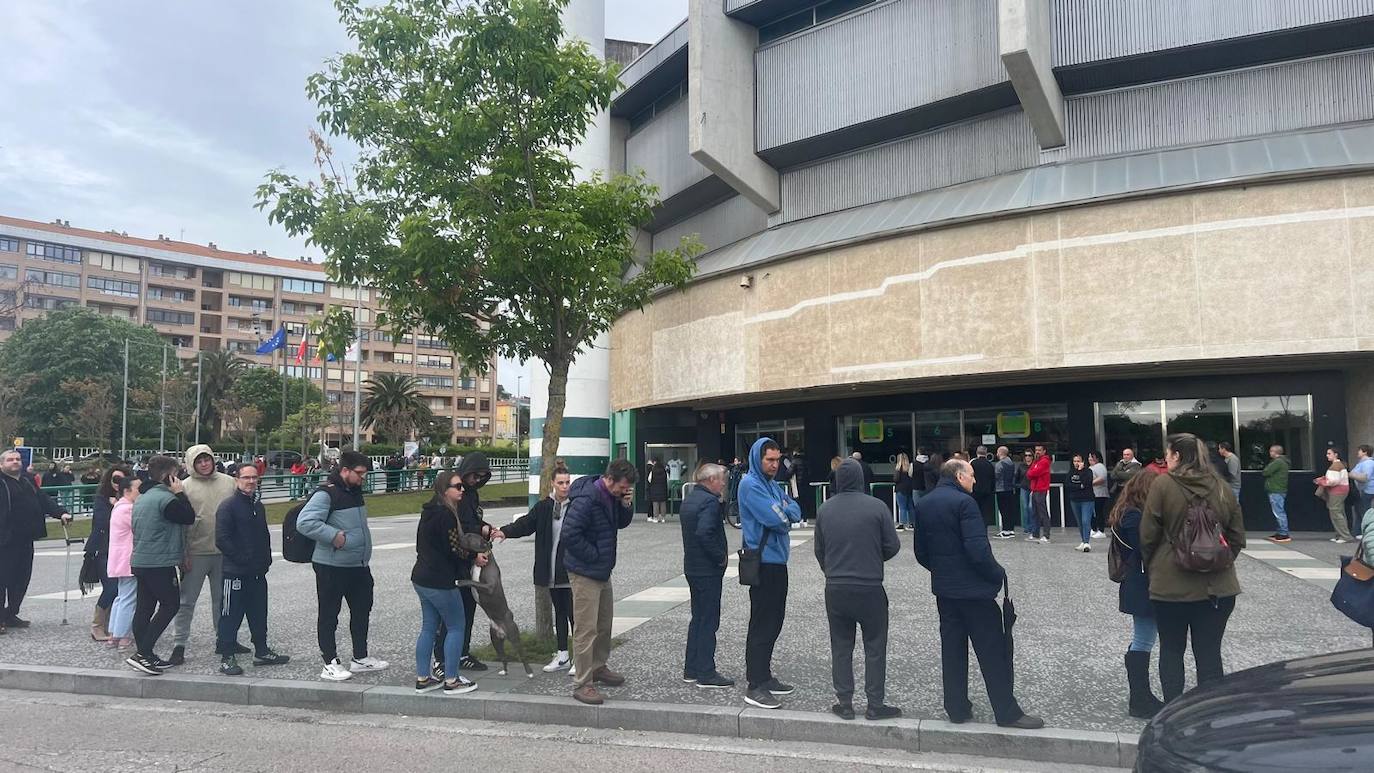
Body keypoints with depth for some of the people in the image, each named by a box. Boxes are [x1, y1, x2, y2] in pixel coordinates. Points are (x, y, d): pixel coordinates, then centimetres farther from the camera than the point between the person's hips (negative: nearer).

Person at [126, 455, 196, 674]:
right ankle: (143, 653, -9)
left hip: (140, 561, 10)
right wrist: (180, 493, -6)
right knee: (170, 604, -3)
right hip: (159, 563, -10)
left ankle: (145, 656, 16)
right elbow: (189, 517, -11)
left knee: (144, 607, 11)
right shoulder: (166, 498, -16)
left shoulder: (142, 498, 16)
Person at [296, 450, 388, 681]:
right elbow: (304, 523, -27)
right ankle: (330, 664, 14)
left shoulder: (355, 492, 11)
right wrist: (334, 535, -26)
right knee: (329, 615, 4)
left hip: (358, 565, 9)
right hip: (331, 566, -9)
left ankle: (360, 658, 29)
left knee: (362, 610, 16)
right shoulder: (326, 494, -16)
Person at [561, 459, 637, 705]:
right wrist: (594, 555, -18)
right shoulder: (586, 500, -24)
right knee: (586, 629, -5)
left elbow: (622, 523, 15)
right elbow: (569, 535, -27)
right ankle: (582, 684, 3)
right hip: (584, 573, -9)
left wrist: (626, 505, -5)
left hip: (603, 571, 9)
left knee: (605, 623, 21)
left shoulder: (612, 497, 3)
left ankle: (598, 668, 38)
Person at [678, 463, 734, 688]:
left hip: (693, 566, 10)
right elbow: (705, 533, -29)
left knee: (698, 618, 17)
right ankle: (706, 673, 3)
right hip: (708, 569, -10)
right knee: (709, 621, -2)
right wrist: (721, 556, -18)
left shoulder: (689, 500, 13)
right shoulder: (709, 501, -18)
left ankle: (691, 670, 22)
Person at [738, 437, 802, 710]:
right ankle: (755, 687, 0)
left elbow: (795, 512, 8)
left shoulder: (772, 485, 16)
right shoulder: (750, 485, -13)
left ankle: (764, 677, 25)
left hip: (778, 560, 9)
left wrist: (782, 513, -11)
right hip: (763, 562, -9)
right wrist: (786, 513, -2)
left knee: (774, 621, 15)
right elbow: (774, 517, -22)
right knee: (762, 624, -5)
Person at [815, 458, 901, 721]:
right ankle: (875, 704, 12)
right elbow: (892, 546, -5)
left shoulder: (825, 509, 0)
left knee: (841, 647, 11)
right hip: (869, 588, -3)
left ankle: (844, 703, 15)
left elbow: (819, 550, 7)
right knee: (875, 646, 9)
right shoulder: (876, 507, -9)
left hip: (835, 589, 3)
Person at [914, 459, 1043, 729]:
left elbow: (921, 552, 10)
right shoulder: (963, 502, -17)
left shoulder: (923, 504, 6)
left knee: (952, 649, 13)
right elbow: (978, 550, -23)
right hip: (973, 588, -7)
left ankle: (957, 709, 19)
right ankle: (1007, 712, 11)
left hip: (944, 588, 7)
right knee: (993, 651, 3)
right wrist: (999, 574, -8)